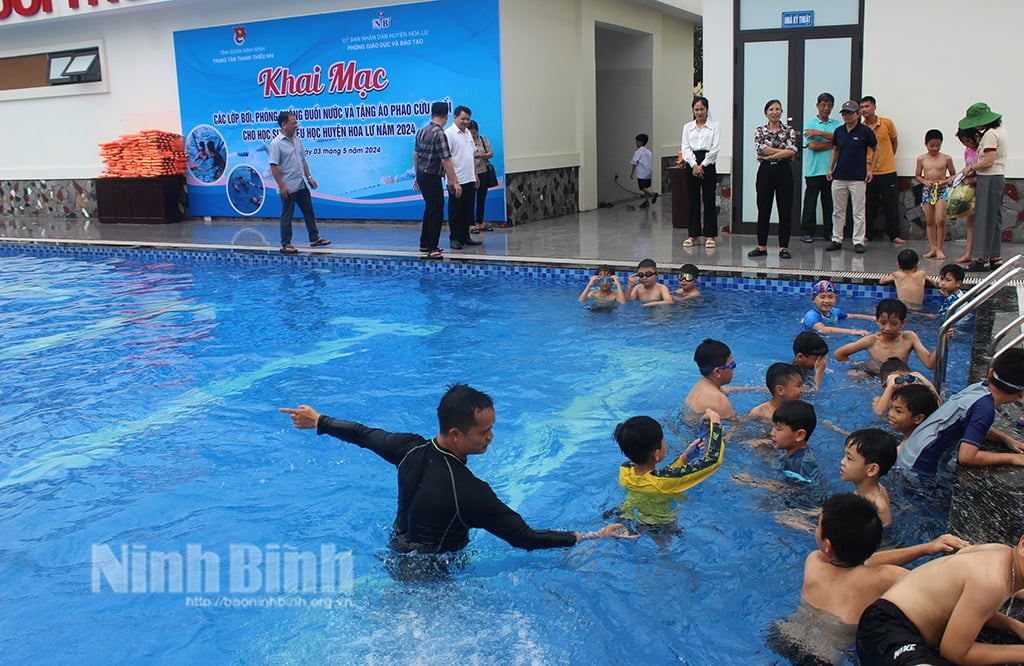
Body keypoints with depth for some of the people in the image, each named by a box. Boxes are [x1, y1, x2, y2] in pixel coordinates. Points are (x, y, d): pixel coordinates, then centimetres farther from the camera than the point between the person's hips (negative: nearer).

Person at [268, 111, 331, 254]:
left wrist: (309, 177, 13)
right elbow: (274, 167, -16)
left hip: (302, 185, 8)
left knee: (309, 212, 12)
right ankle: (285, 245, 9)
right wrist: (281, 186, -19)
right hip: (288, 187, -7)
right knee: (286, 216, 1)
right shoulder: (276, 144, -14)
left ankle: (314, 239, 22)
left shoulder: (297, 140, 10)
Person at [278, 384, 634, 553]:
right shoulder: (470, 492, -34)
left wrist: (318, 421, 21)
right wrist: (590, 537, -22)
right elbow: (524, 537, -28)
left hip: (398, 551, 7)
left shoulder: (410, 449, -17)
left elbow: (363, 434, 2)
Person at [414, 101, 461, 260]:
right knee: (436, 212, -5)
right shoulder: (439, 134, -18)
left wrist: (417, 176, 26)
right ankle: (432, 248, -6)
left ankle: (425, 244, 28)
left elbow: (416, 154, 16)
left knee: (429, 209, 20)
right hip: (432, 178, -9)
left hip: (422, 176, 9)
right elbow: (445, 160, -21)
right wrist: (455, 182, -18)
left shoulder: (421, 132, 9)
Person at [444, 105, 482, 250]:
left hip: (469, 180, 8)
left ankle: (465, 236, 19)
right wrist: (451, 179, -20)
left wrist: (475, 175, 20)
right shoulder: (449, 133, -10)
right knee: (455, 211, -1)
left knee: (468, 210, 11)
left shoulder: (468, 133, 16)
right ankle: (454, 238, 5)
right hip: (456, 181, -8)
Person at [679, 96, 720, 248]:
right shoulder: (687, 127, 12)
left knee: (709, 200, -2)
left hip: (708, 164, -2)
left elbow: (715, 148, -4)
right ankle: (693, 234, 10)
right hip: (691, 164, 2)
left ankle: (710, 235, 4)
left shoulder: (714, 126, 4)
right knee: (692, 200, 3)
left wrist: (702, 165, -11)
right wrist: (694, 165, -12)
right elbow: (685, 147, 2)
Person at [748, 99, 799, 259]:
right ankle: (762, 246, 11)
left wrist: (769, 155, -13)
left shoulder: (789, 130, 4)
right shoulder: (760, 131, 6)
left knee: (785, 210, 1)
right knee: (763, 210, 4)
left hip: (784, 171, 0)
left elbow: (792, 151, -12)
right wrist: (783, 152, -13)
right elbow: (761, 148, -12)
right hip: (765, 171, 1)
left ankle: (783, 247, 7)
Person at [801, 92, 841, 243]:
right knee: (810, 202, 0)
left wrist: (819, 133, -12)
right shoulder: (810, 124, 2)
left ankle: (828, 232, 15)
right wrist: (833, 144, -5)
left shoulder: (836, 124, 12)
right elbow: (812, 145, -11)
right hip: (814, 170, -3)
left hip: (831, 170, 3)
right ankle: (806, 232, 7)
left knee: (830, 202, 7)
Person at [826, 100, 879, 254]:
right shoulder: (839, 131, 7)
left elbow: (875, 151, 4)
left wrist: (871, 170, -3)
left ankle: (858, 241, 5)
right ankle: (836, 240, 17)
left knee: (858, 212, 0)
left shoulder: (865, 131, -4)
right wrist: (830, 169, 11)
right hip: (839, 176, 4)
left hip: (858, 178, -4)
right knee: (838, 211, 9)